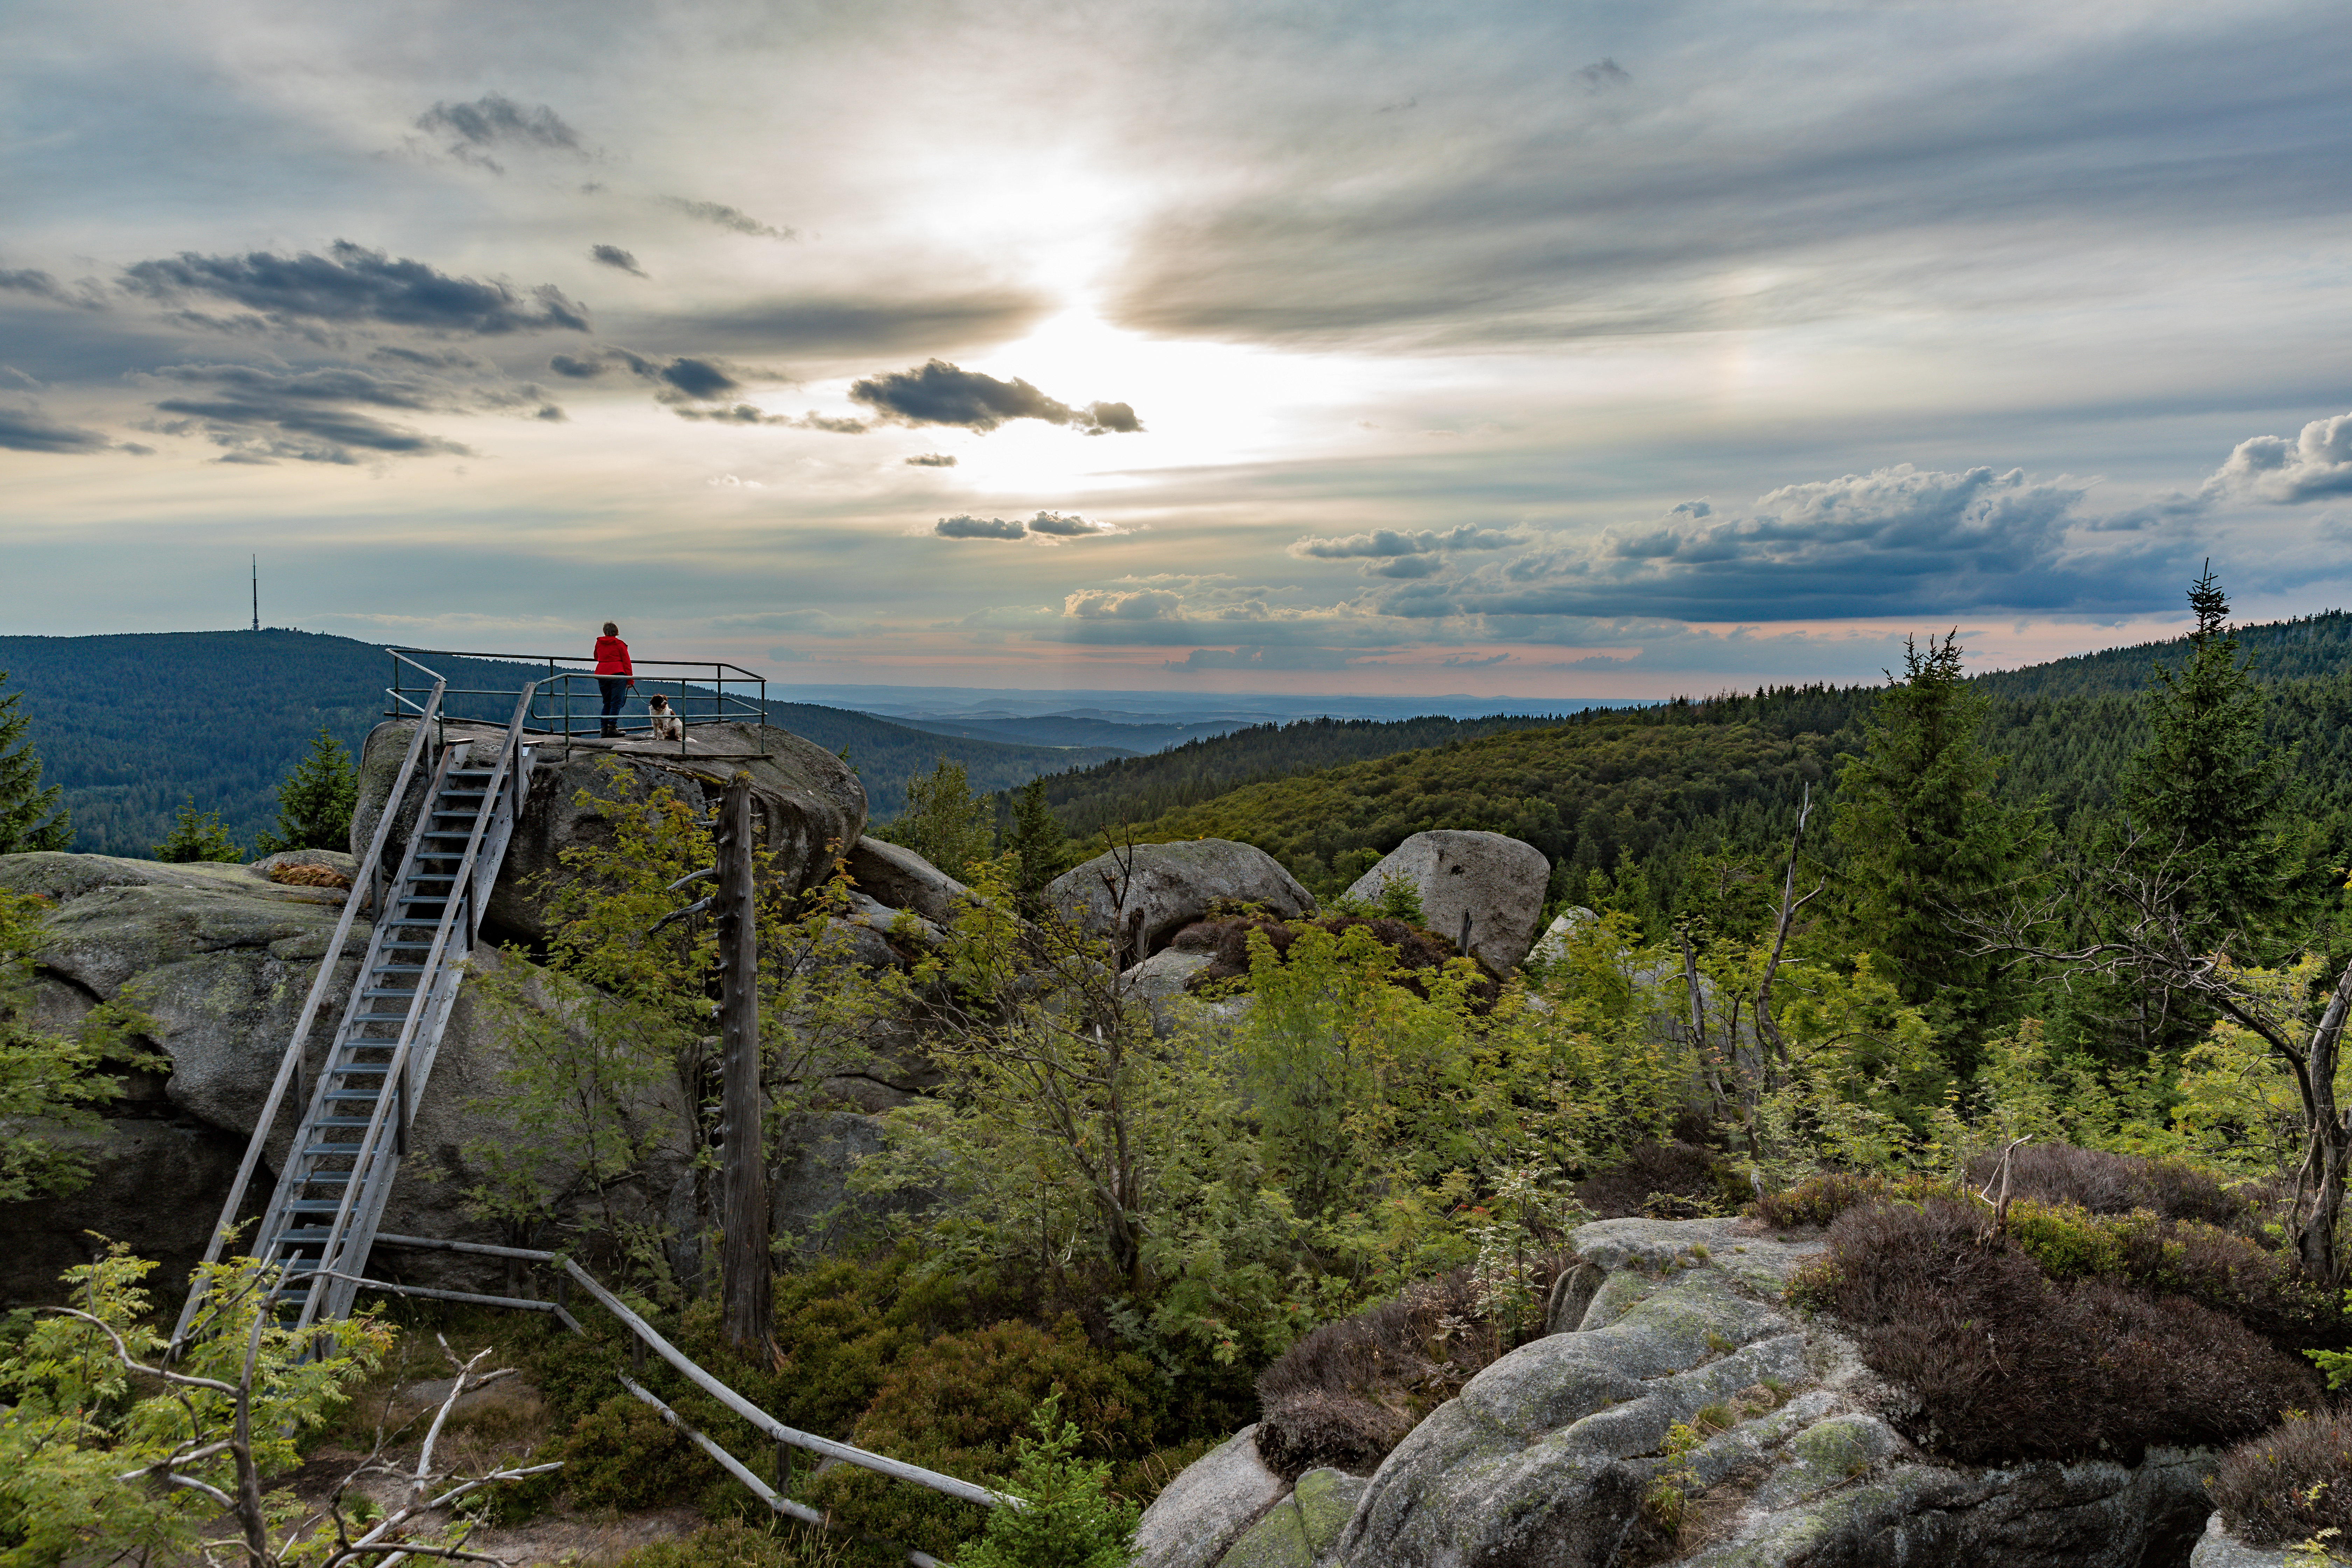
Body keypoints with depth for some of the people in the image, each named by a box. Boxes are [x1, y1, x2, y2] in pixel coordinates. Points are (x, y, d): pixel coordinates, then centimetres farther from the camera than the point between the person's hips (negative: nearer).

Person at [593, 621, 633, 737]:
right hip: (618, 675, -5)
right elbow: (626, 662, -3)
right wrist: (630, 680, 0)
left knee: (607, 703, 13)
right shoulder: (620, 644, -1)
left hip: (602, 675, 5)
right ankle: (612, 727, -15)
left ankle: (604, 728, 8)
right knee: (617, 702, -5)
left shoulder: (599, 643, 12)